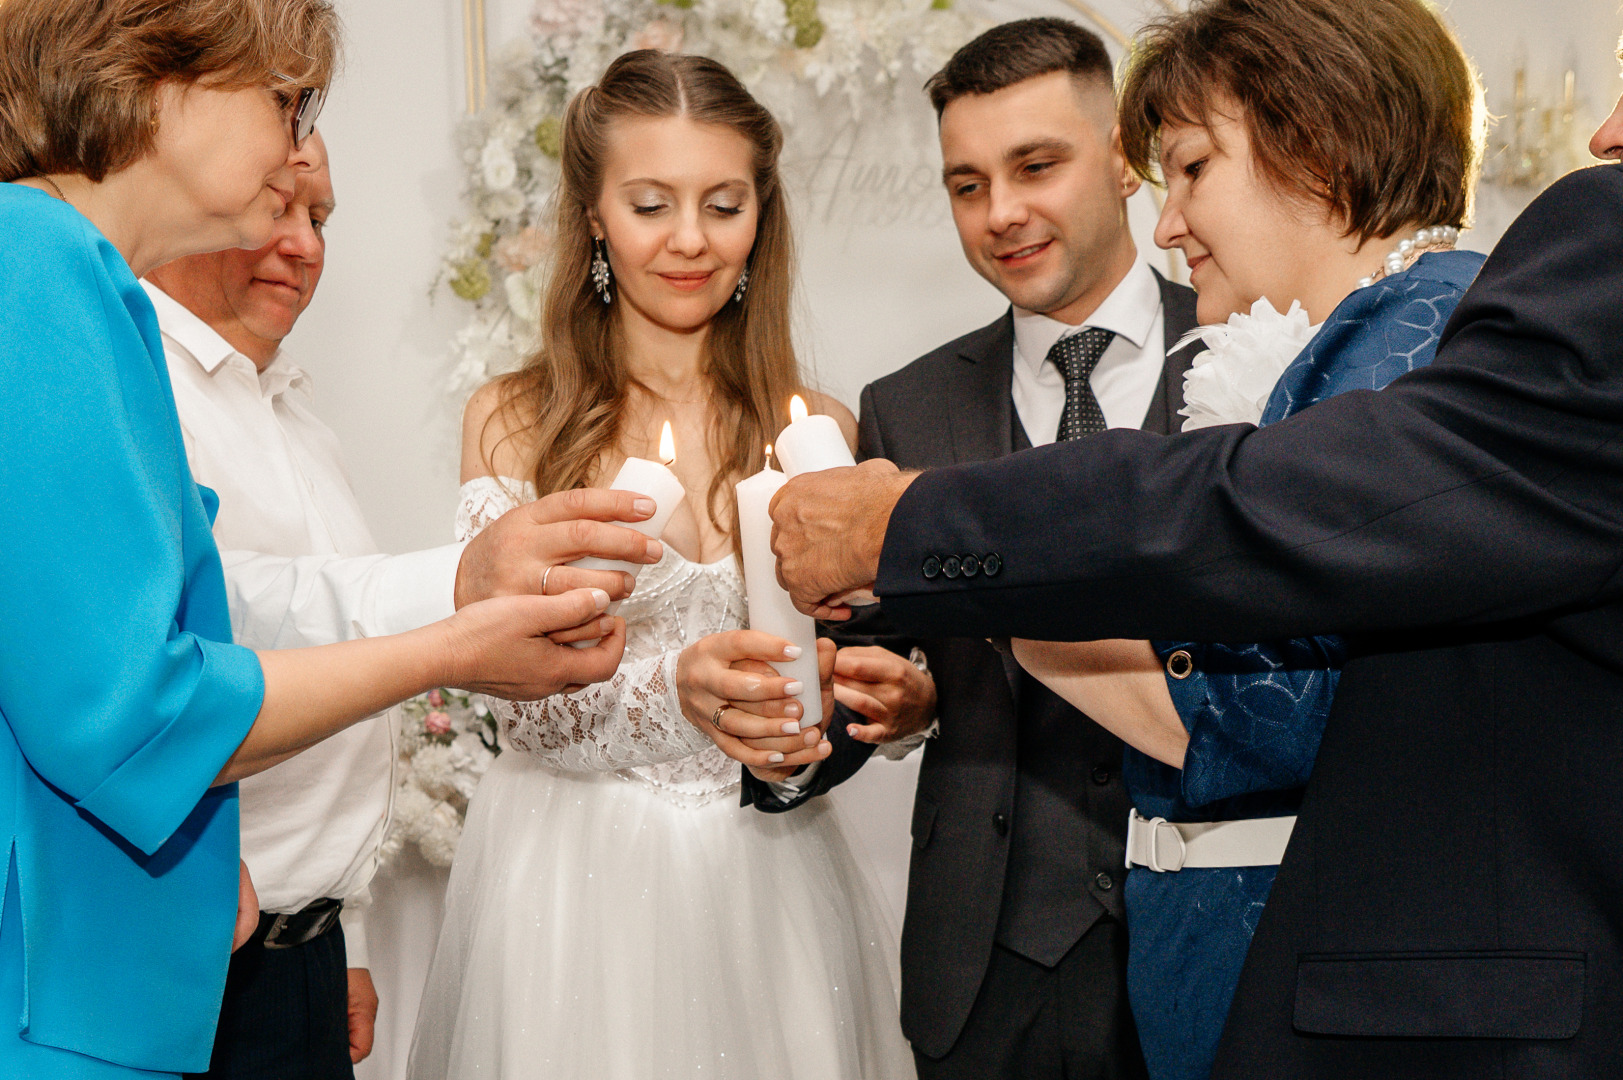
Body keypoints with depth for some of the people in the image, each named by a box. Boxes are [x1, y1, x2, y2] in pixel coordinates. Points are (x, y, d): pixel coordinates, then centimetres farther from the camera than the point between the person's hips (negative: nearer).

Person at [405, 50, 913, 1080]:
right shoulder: (512, 425, 0)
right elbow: (525, 700, -6)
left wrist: (820, 718, -19)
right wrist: (673, 686, -25)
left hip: (768, 877, 2)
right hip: (575, 872, -1)